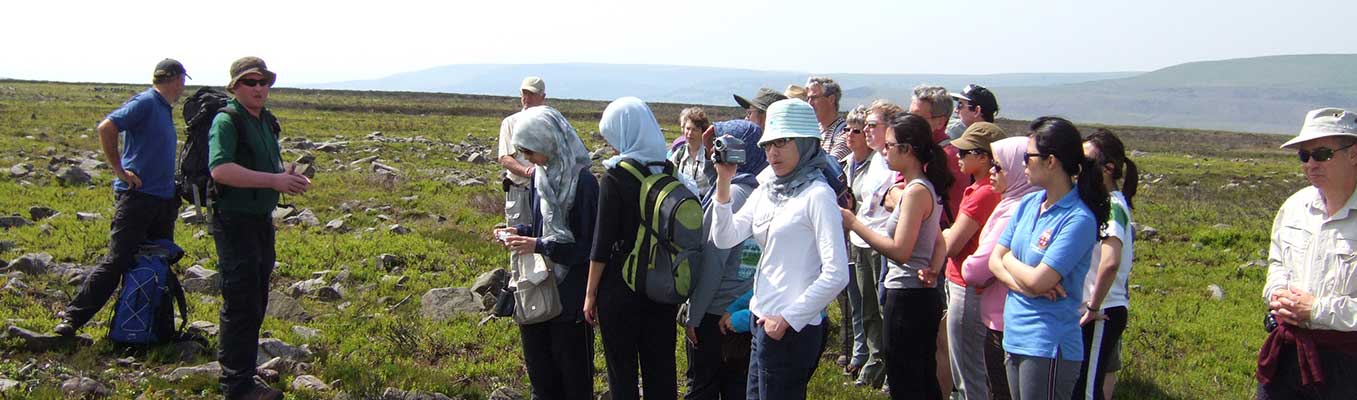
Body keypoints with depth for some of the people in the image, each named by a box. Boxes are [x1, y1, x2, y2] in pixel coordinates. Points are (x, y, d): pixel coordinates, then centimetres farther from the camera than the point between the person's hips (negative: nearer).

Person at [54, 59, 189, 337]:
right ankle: (72, 318, -2)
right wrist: (119, 170, -19)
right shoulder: (145, 102, -10)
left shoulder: (164, 108, 17)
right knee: (117, 262, -9)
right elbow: (106, 128, -23)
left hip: (164, 199, 9)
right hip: (137, 196, -9)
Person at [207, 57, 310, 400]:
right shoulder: (227, 121, -14)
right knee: (241, 304, -6)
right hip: (235, 221, -9)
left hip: (262, 221, 9)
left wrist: (288, 175, 4)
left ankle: (236, 370, 30)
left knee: (256, 303, 17)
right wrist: (274, 180, -32)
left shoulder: (266, 121, 14)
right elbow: (220, 170, -29)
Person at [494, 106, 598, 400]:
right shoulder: (540, 176, 5)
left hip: (569, 291, -7)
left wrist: (539, 245, -21)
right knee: (538, 365, 17)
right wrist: (520, 232, -1)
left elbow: (590, 244, -16)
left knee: (572, 371, 6)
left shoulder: (582, 181, -18)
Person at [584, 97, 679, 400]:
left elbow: (603, 243, -13)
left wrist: (591, 293, -5)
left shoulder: (615, 179, -15)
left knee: (622, 367, 7)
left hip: (621, 285, -5)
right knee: (661, 366, 13)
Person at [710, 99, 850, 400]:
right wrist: (724, 182, -8)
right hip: (763, 320, 8)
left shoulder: (817, 194, -14)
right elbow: (725, 238, 2)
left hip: (791, 329, -7)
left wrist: (788, 318, -16)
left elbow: (836, 274, -20)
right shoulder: (766, 190, 9)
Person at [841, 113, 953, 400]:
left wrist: (853, 223, -18)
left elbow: (899, 251, -23)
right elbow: (939, 241, 19)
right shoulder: (928, 187, 11)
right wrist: (933, 271, 1)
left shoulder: (915, 191, -18)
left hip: (907, 297, -10)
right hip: (924, 294, 10)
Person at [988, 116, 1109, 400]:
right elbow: (994, 260, 5)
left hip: (1048, 347, -8)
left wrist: (1009, 259, -2)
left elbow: (1037, 281, -21)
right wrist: (1025, 283, -14)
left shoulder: (1079, 219, -16)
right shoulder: (1029, 204, 7)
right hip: (1015, 336, 8)